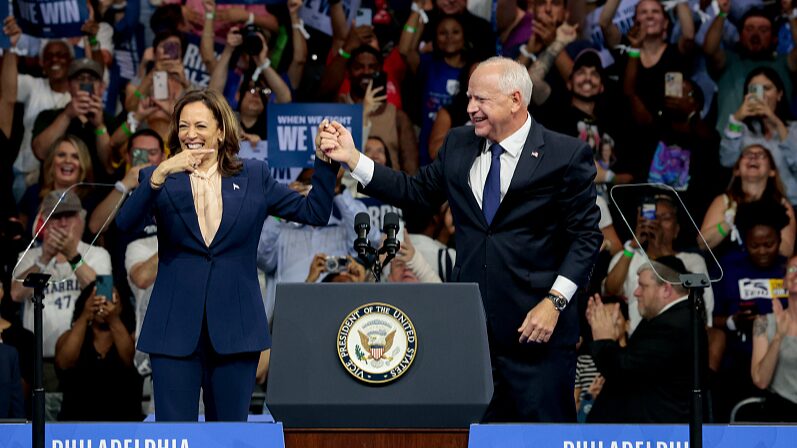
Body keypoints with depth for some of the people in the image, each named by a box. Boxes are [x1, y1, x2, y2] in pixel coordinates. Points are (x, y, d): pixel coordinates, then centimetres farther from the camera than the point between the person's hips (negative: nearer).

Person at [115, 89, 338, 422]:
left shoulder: (254, 177, 8)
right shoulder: (160, 179, 4)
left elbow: (314, 212, 6)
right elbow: (125, 223, -14)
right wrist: (160, 174, -27)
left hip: (234, 329, 1)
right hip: (176, 329, -1)